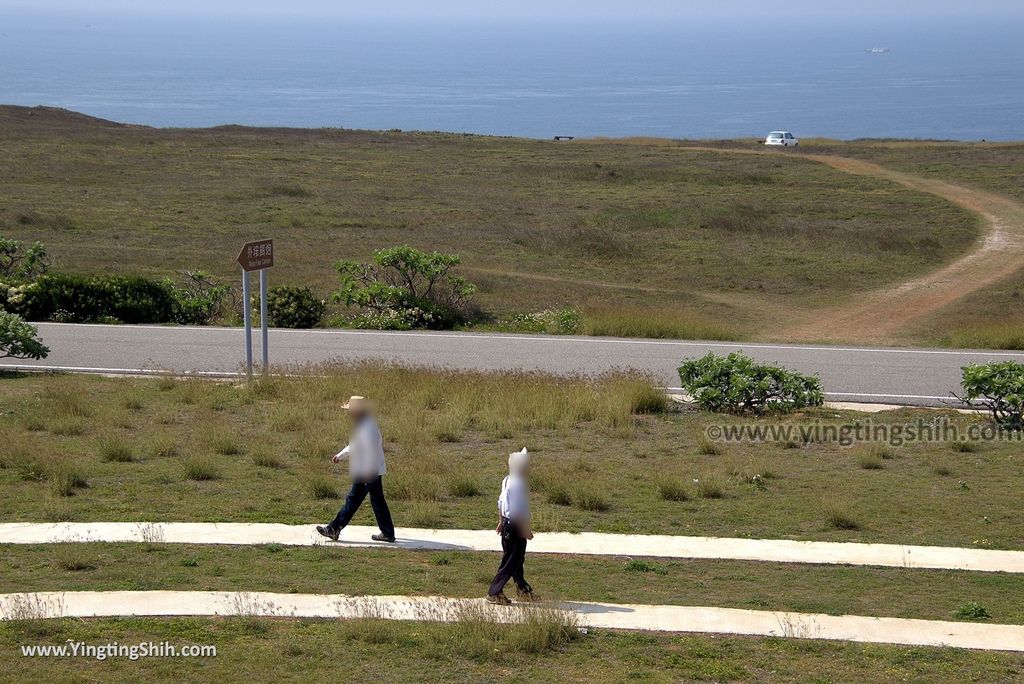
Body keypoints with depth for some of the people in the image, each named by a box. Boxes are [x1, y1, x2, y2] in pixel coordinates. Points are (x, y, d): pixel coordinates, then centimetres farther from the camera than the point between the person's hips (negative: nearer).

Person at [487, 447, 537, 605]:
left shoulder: (507, 480, 8)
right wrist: (526, 530, -18)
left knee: (518, 560, 21)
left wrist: (501, 521, 27)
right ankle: (494, 593, 3)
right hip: (515, 526, -10)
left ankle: (523, 590, 34)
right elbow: (517, 510, -24)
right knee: (510, 561, -1)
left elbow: (500, 502, 18)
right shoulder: (516, 485, -22)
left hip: (506, 524, 10)